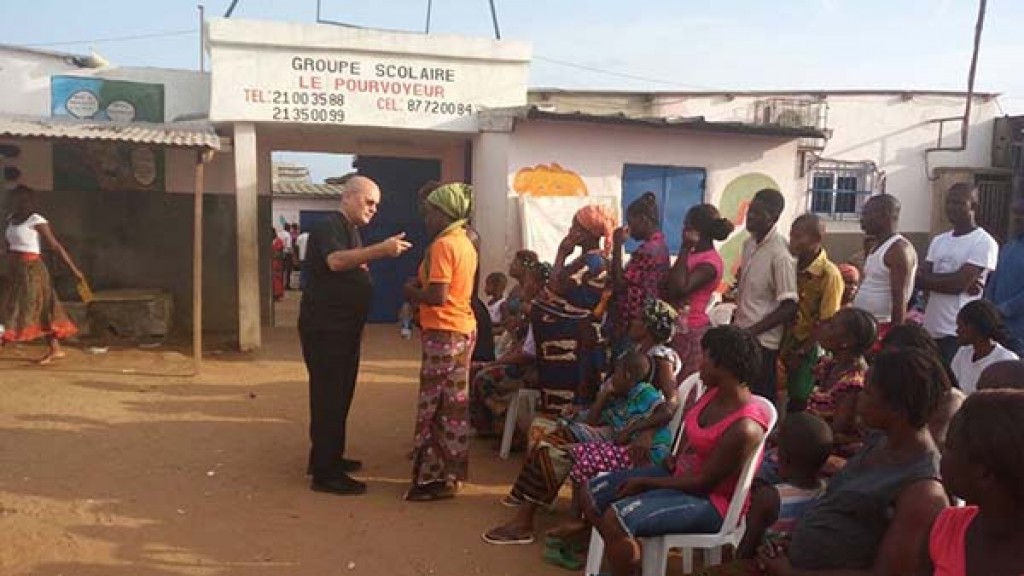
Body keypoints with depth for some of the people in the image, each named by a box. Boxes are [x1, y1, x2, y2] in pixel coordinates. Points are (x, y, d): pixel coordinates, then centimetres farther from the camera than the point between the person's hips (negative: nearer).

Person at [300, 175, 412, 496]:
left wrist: (364, 270, 12)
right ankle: (325, 473, -3)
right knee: (328, 396, -8)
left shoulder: (351, 230, 17)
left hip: (343, 327, 10)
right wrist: (381, 250, -42)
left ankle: (330, 457, 27)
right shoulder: (329, 226, -14)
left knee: (339, 394, 16)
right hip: (325, 327, -10)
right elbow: (335, 261, -35)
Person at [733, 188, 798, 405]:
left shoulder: (780, 254, -18)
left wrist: (751, 331, -18)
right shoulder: (749, 243, 6)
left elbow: (789, 307, -18)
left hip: (762, 341, -8)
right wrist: (738, 327, 13)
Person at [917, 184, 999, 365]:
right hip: (931, 329, 7)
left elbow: (959, 283, -16)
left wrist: (928, 279, -1)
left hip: (958, 332, -7)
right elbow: (920, 280, 4)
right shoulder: (938, 240, 14)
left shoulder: (984, 242, -7)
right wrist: (949, 280, -11)